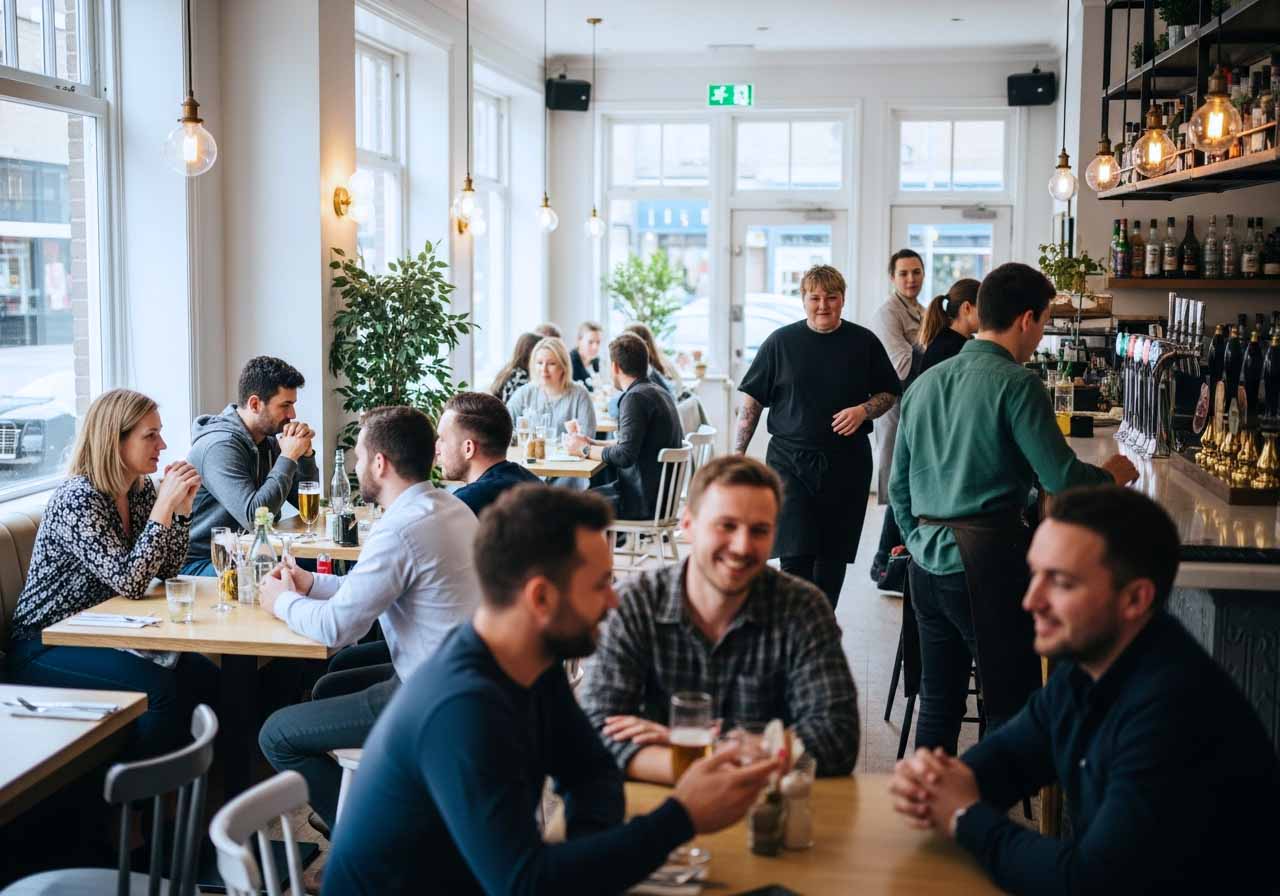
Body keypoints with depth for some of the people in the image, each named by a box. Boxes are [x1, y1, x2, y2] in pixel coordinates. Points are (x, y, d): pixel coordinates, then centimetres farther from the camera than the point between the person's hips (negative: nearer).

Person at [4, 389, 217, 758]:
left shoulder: (140, 490, 3)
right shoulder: (77, 499, -22)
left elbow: (167, 569, 6)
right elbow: (130, 582, -28)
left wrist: (182, 505, -7)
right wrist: (163, 505, -28)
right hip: (44, 647, -8)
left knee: (204, 675, -11)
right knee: (159, 687, -27)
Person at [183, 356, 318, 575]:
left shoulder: (268, 440, 8)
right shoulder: (220, 446, -20)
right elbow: (253, 517, -30)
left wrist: (305, 453, -4)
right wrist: (288, 457, -21)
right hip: (203, 563, -8)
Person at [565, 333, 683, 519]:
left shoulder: (635, 397, -18)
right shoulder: (658, 392, 12)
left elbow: (624, 456, -23)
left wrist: (585, 449, -9)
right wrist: (591, 443, 19)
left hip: (644, 502, -9)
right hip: (656, 494, 9)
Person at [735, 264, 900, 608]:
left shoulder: (864, 342, 5)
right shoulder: (781, 341, 2)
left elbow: (888, 393, 12)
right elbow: (752, 399, 5)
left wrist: (863, 410, -9)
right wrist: (738, 454, -1)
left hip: (847, 463, 2)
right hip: (790, 460, -2)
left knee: (833, 557, 8)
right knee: (795, 556, -11)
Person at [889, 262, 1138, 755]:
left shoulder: (924, 383, 13)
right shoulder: (1015, 384, -9)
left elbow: (899, 485, 18)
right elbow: (1063, 480, -13)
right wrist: (1110, 475, 7)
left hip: (928, 566, 8)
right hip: (985, 563, -8)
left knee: (937, 705, 15)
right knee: (1010, 712, 0)